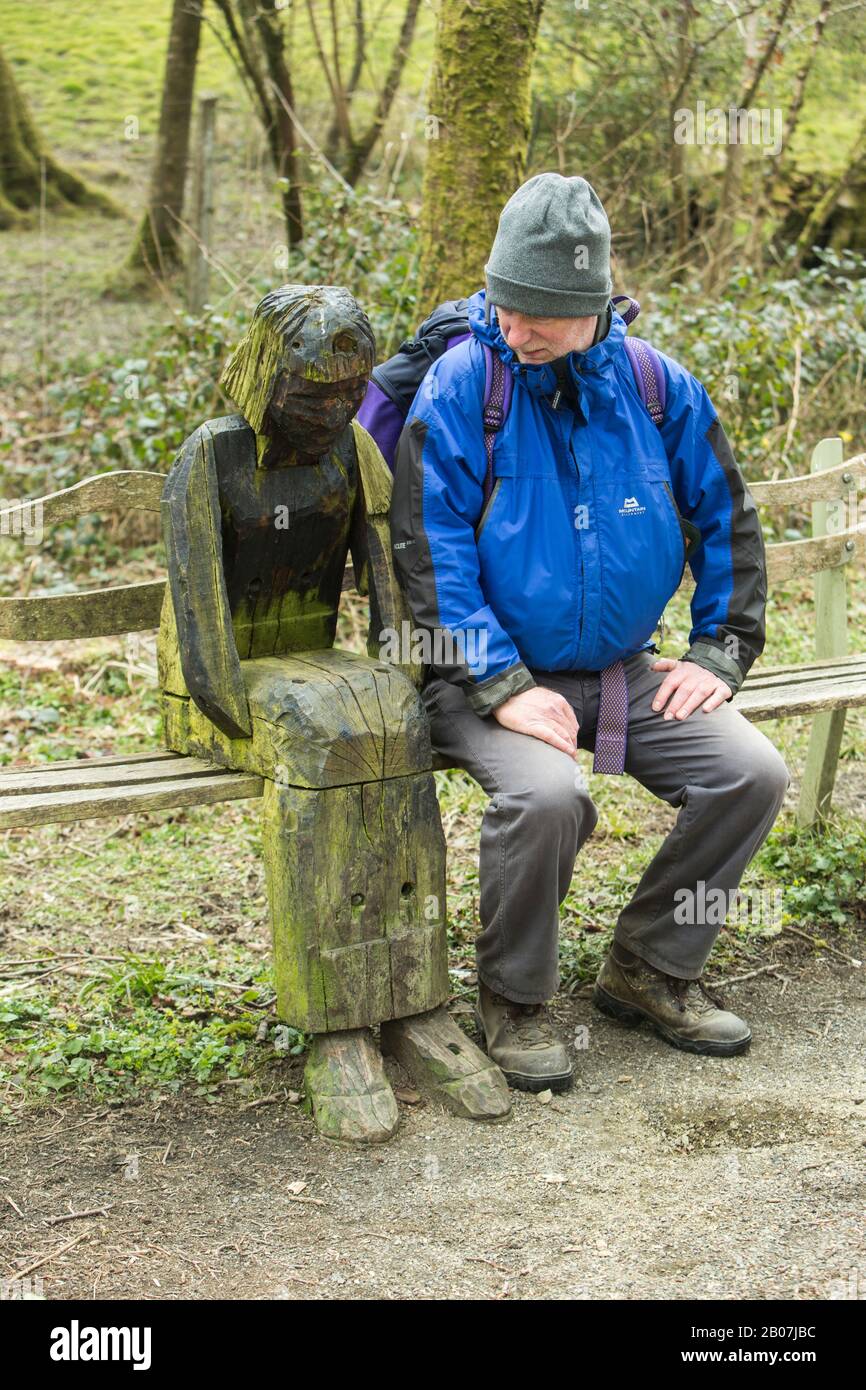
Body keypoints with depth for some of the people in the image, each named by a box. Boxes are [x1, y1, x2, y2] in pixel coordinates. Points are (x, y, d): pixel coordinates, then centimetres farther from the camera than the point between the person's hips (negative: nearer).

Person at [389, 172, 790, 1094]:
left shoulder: (654, 385, 3)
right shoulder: (459, 387, -9)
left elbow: (726, 521, 13)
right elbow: (429, 551, -13)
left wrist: (718, 652, 3)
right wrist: (503, 688, -20)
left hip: (623, 673, 5)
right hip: (494, 675, -4)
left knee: (752, 774, -13)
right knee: (545, 795, -32)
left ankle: (648, 970, 7)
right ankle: (513, 1000, -5)